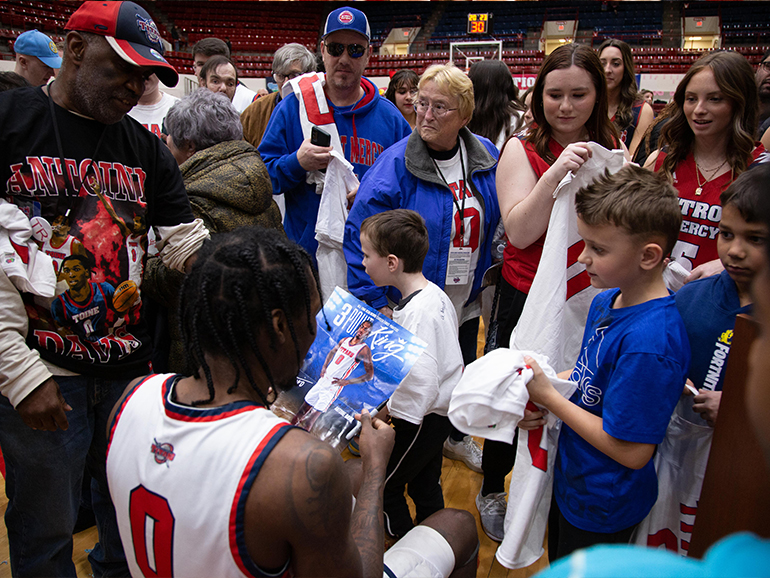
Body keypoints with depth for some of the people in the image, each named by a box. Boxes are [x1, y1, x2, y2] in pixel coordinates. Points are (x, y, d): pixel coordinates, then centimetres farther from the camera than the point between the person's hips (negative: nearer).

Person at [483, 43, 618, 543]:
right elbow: (520, 232, -18)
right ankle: (491, 490, 37)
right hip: (530, 297, -3)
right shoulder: (523, 150, -9)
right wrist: (556, 174, -29)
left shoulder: (611, 148, 4)